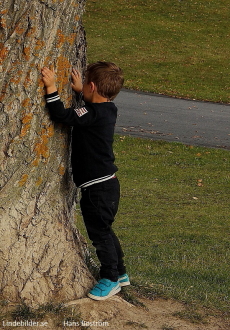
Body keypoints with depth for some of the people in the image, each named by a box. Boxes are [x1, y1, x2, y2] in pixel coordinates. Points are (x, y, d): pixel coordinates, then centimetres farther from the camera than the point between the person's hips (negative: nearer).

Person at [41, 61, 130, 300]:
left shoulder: (94, 114, -22)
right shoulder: (107, 109, 7)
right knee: (104, 230, 21)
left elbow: (62, 115, -26)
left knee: (99, 232, 2)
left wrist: (51, 88, -22)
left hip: (98, 188, -10)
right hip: (107, 182, 10)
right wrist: (79, 92, 30)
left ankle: (111, 279, 13)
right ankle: (120, 273, 32)